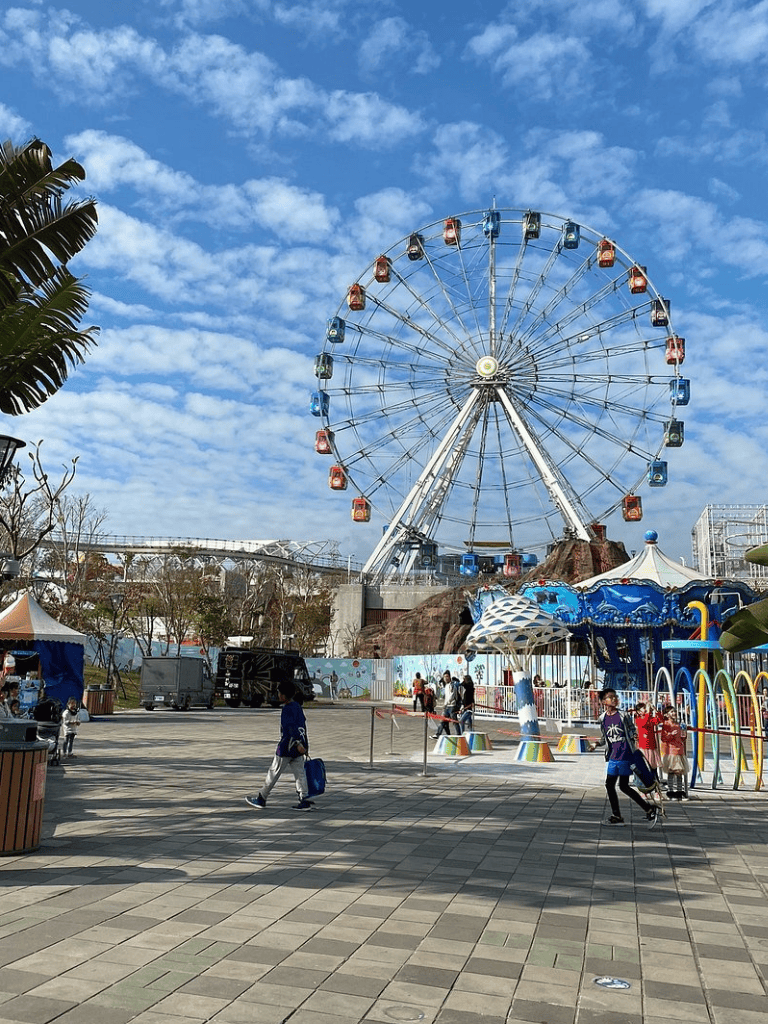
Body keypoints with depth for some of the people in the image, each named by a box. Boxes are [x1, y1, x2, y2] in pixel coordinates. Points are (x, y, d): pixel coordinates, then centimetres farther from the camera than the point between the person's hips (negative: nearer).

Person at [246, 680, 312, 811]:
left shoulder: (287, 709, -16)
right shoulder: (298, 706, 11)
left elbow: (292, 727, -26)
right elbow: (303, 725, 20)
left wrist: (298, 743, -33)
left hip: (287, 747, -8)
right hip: (298, 749, 8)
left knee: (273, 773, 4)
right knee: (299, 773, 6)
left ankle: (261, 799, 14)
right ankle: (305, 801, 1)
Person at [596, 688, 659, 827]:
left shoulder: (624, 715, -4)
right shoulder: (603, 718, 8)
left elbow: (633, 731, 3)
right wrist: (597, 744, -2)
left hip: (626, 756, -5)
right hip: (613, 757, 5)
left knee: (623, 786, -5)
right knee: (609, 784, 5)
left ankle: (650, 810, 6)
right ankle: (616, 816, 17)